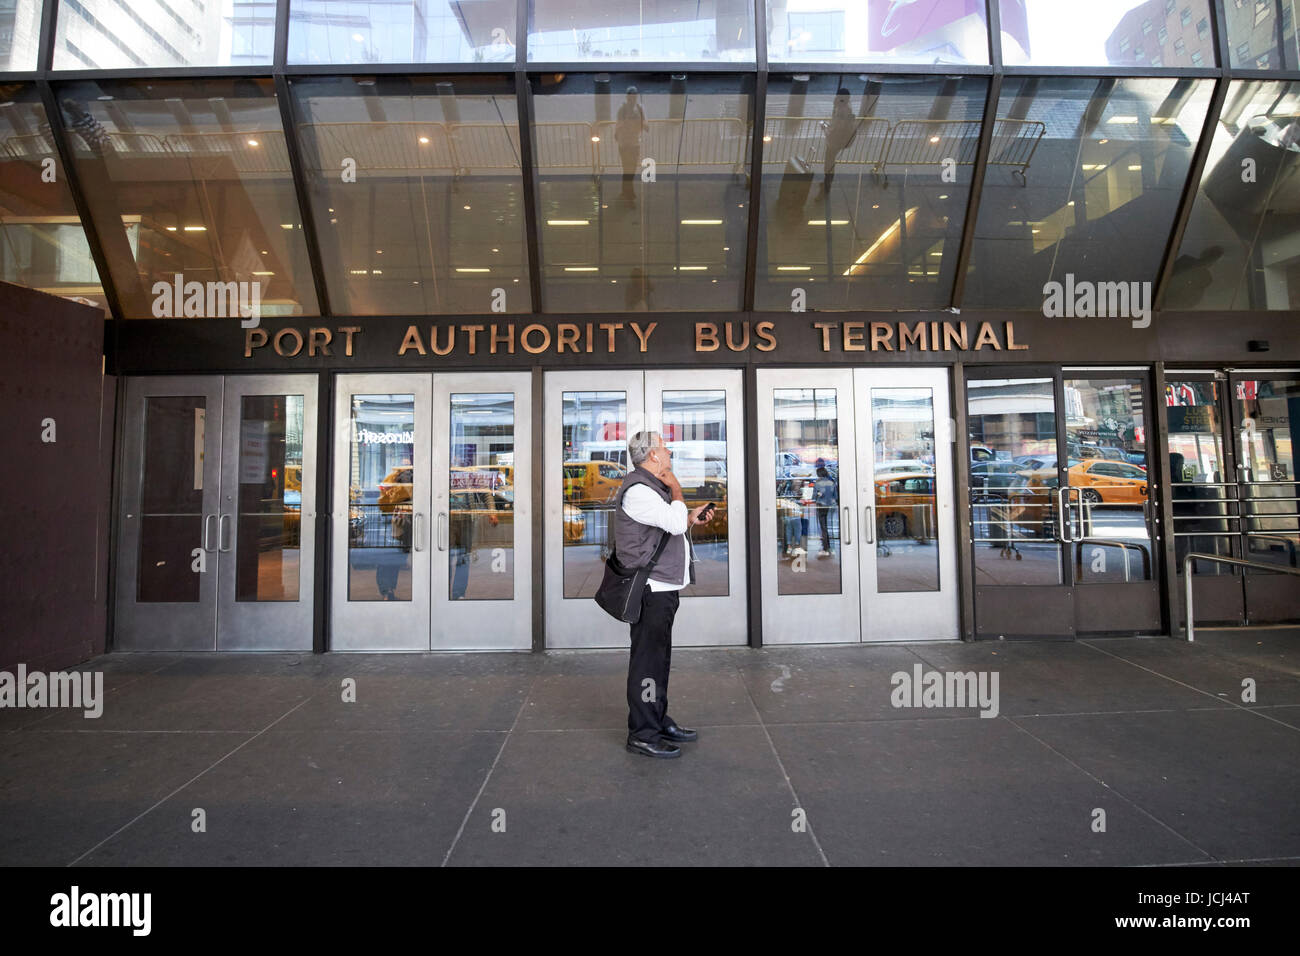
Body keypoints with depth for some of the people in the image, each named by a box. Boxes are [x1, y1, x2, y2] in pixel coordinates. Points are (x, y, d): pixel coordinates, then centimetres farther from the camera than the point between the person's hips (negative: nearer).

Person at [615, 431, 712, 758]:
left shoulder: (652, 487, 18)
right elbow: (674, 522, -25)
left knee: (658, 657, 18)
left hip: (663, 589, 11)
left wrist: (691, 519, 14)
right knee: (648, 659, -4)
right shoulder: (637, 489, -17)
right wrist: (676, 490, -9)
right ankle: (642, 734, 6)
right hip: (650, 591, -11)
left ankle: (659, 721, 30)